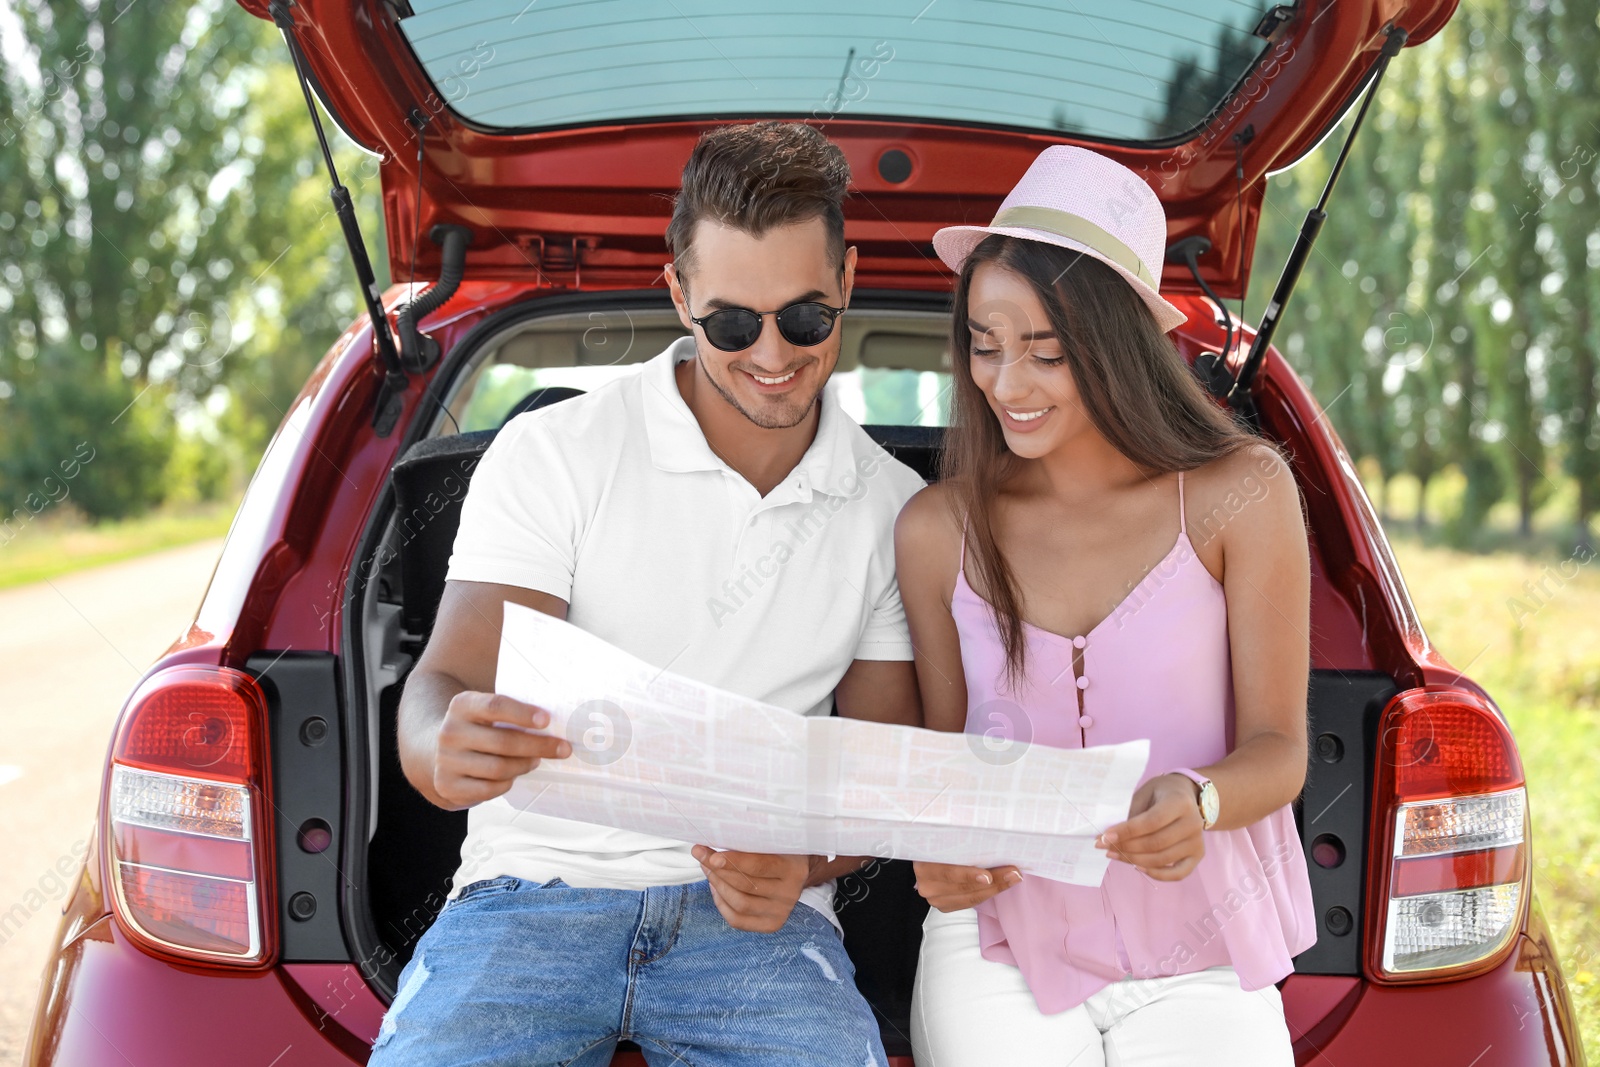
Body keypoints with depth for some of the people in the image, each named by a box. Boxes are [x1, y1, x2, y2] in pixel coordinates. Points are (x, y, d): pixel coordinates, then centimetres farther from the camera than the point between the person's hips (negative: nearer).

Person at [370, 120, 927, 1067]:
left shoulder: (898, 510, 9)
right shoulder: (554, 452, 1)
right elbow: (441, 694, -7)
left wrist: (802, 867, -11)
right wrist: (449, 753, -32)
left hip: (753, 914, 1)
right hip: (539, 882, -1)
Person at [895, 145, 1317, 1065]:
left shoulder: (1239, 495, -5)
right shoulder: (937, 530, -1)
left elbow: (1280, 747, -2)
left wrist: (1202, 801, -23)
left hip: (1198, 959, 0)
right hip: (1000, 951, 1)